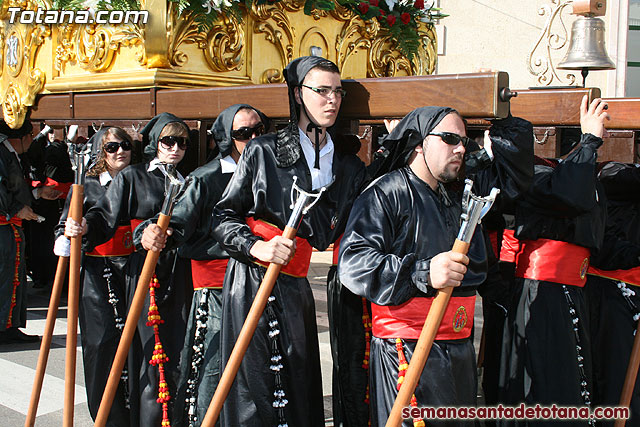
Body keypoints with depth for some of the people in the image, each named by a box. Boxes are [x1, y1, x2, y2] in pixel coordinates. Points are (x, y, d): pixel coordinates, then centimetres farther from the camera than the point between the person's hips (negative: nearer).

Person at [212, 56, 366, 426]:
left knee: (298, 388, 7)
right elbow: (224, 216, 1)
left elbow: (326, 234, 11)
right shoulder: (263, 150, 0)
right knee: (253, 387, -3)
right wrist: (255, 246, -16)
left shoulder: (348, 168, 11)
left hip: (295, 287, 4)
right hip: (251, 281, -4)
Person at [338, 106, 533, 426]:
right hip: (406, 352, -7)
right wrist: (423, 272, -28)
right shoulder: (386, 193, -7)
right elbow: (352, 262, -20)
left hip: (459, 349, 8)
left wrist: (492, 145, 14)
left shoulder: (460, 194, 17)